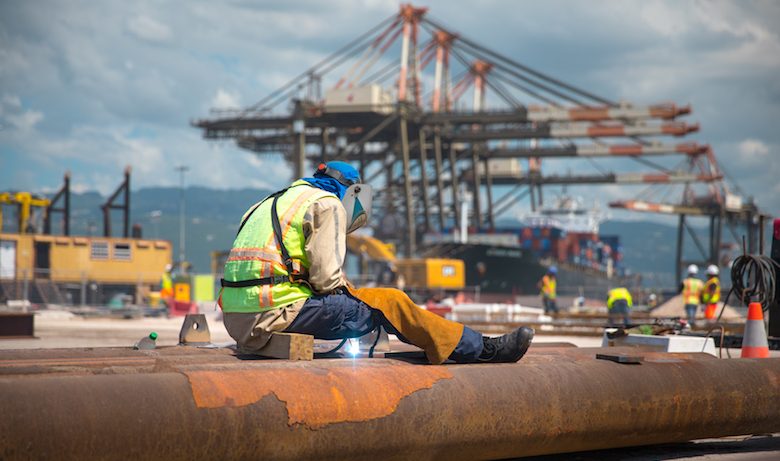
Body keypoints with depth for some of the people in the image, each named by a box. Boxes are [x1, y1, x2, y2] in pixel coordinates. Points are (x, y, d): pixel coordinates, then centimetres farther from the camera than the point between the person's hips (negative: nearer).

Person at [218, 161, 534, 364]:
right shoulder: (327, 204, 0)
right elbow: (326, 276, -10)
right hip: (278, 312, -8)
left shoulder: (273, 204, 26)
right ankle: (482, 350, 6)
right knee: (389, 302, 0)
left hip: (238, 320, 8)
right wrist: (349, 294, 10)